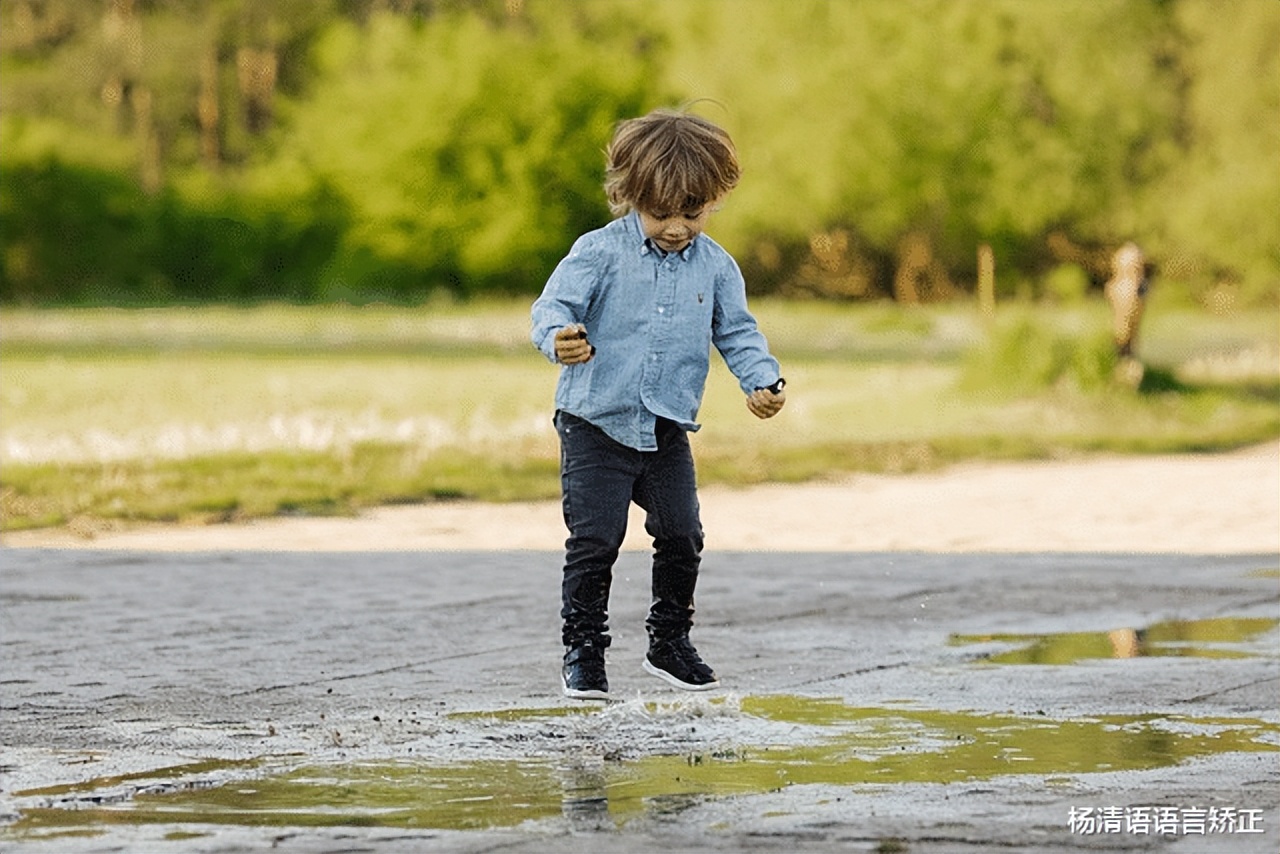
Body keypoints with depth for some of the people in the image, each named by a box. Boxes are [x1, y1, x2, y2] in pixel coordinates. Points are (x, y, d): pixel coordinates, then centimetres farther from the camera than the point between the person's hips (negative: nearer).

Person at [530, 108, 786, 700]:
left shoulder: (716, 267, 2)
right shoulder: (599, 252, -11)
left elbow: (737, 332, 10)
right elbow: (553, 306, -16)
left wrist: (761, 381, -8)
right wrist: (559, 338, -39)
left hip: (667, 430, 4)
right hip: (595, 424, -4)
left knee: (682, 537, 6)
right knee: (594, 541, -6)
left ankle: (669, 643, 23)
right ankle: (582, 651, 6)